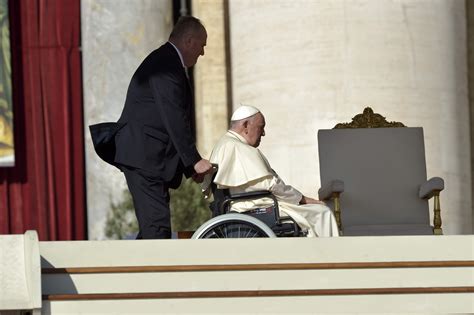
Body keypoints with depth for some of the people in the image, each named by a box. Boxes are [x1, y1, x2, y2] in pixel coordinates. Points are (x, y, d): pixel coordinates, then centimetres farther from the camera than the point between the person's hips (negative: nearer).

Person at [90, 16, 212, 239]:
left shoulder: (166, 61, 21)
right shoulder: (166, 65, -13)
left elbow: (175, 118, 23)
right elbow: (175, 119, -19)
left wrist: (190, 167, 19)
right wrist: (194, 161, -16)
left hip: (146, 157, 11)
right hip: (144, 157, -11)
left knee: (151, 226, 11)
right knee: (158, 225, -15)